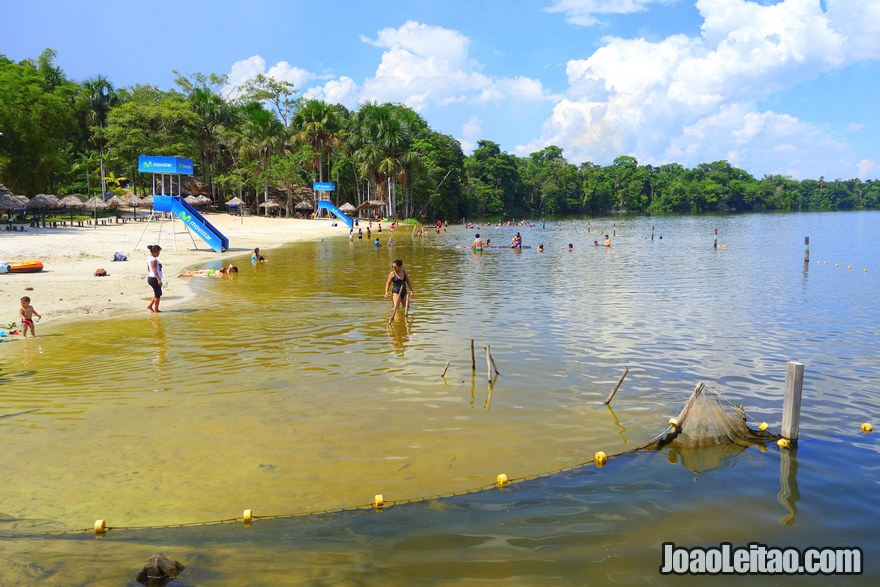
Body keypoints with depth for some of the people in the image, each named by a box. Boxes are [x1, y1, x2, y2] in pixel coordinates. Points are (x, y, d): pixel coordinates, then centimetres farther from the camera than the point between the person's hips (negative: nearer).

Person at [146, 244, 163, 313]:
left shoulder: (149, 258, 12)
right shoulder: (154, 259, -18)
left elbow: (148, 269, 18)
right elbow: (154, 270, -22)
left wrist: (148, 277, 25)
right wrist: (159, 279, -22)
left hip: (150, 278, 10)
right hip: (154, 279, -10)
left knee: (158, 293, 20)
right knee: (157, 294, 2)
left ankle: (149, 306, 21)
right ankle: (156, 310, 10)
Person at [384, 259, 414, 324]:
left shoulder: (405, 272, 5)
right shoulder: (392, 274, -7)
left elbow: (409, 282, 12)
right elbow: (388, 283, -4)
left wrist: (411, 290, 4)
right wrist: (386, 292, -15)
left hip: (404, 292, 5)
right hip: (396, 292, -5)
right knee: (395, 307, -19)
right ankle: (391, 318, -16)